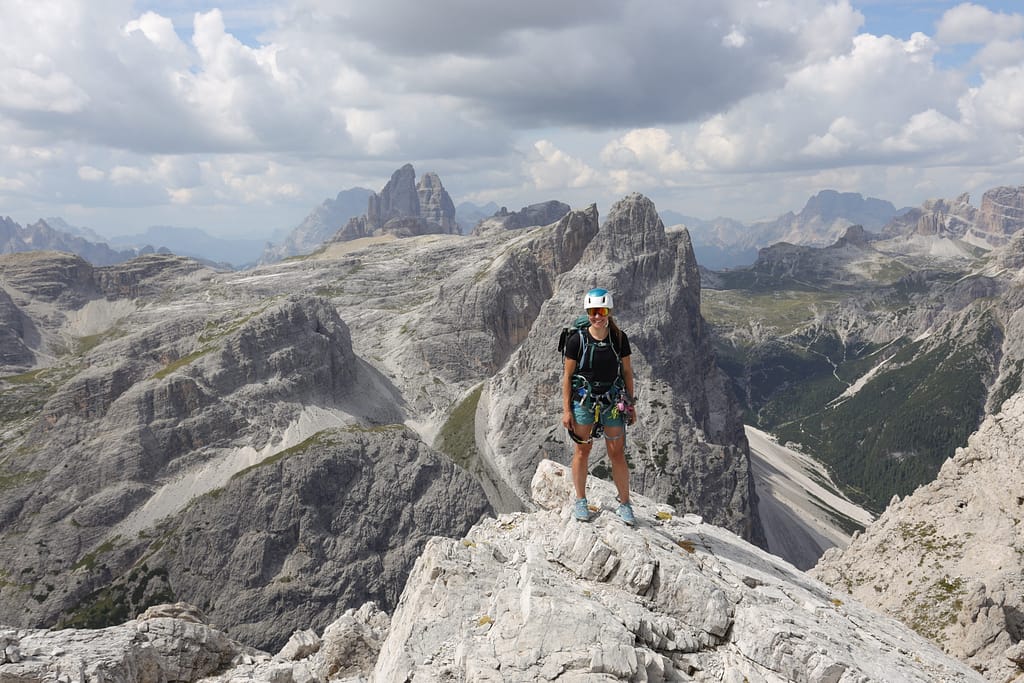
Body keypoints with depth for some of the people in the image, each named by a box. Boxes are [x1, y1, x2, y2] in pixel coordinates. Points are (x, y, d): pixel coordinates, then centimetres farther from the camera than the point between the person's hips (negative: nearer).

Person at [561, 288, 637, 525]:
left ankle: (624, 504, 17)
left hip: (613, 402, 1)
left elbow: (627, 372, 6)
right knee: (582, 450, 7)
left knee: (617, 453, 4)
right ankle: (580, 502, 21)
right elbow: (567, 376, -4)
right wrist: (566, 410, -6)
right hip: (583, 400, -1)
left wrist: (631, 405, 6)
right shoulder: (577, 340, -9)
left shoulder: (619, 339, -3)